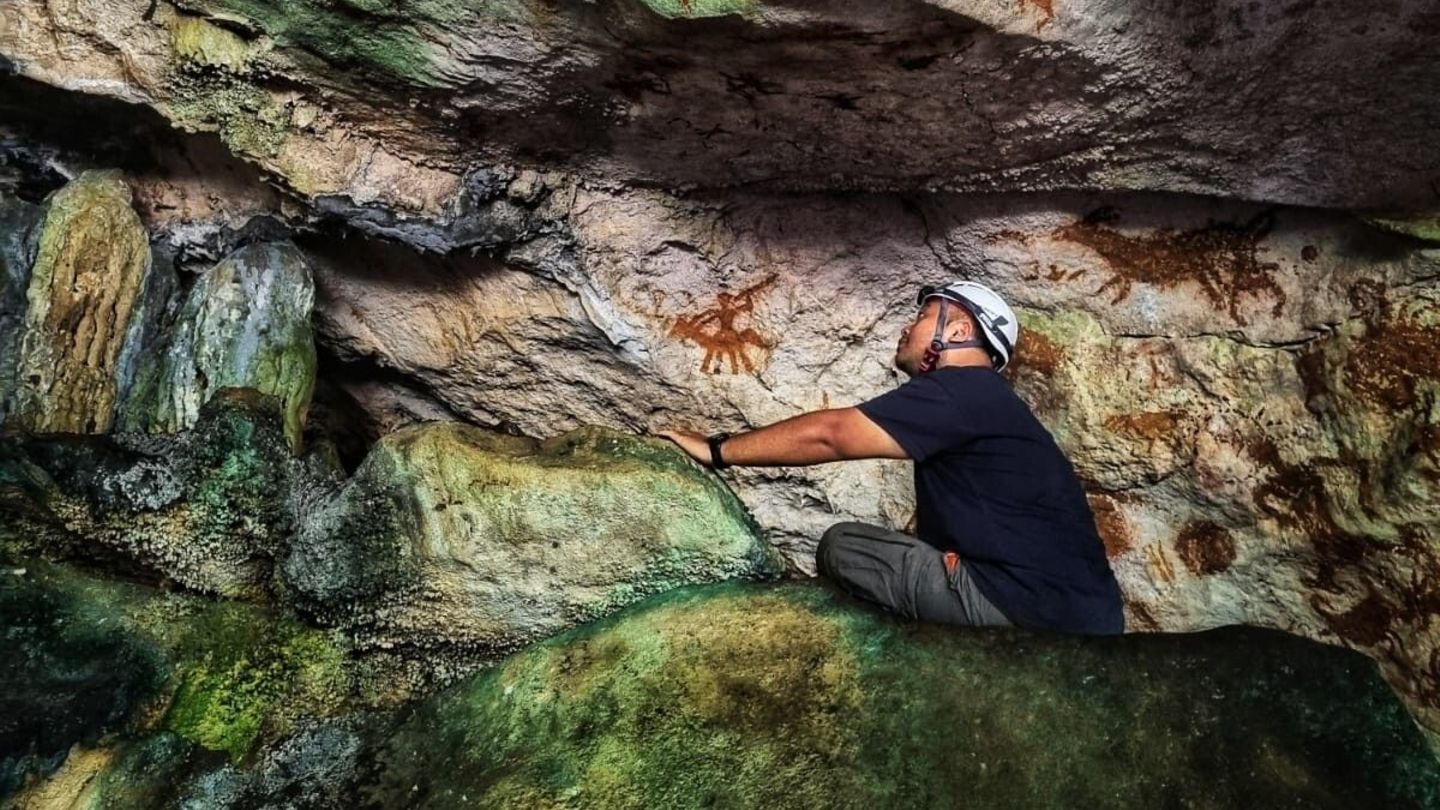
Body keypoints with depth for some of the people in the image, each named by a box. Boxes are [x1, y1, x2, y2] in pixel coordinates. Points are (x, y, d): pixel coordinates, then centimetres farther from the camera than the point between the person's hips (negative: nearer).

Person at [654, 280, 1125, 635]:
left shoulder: (962, 390, -12)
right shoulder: (979, 400, 18)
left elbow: (826, 435, -15)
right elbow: (934, 531, 18)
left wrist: (717, 450, -7)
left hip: (1039, 613, -10)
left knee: (842, 546, -9)